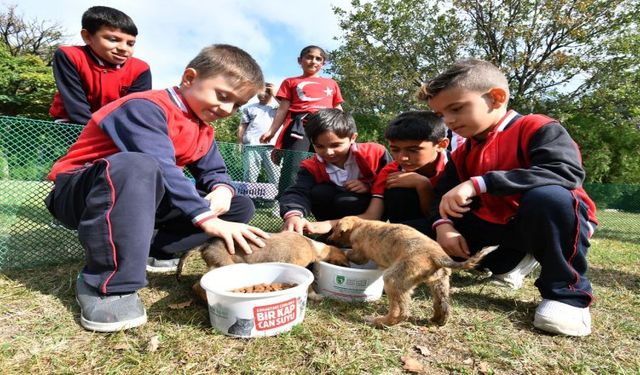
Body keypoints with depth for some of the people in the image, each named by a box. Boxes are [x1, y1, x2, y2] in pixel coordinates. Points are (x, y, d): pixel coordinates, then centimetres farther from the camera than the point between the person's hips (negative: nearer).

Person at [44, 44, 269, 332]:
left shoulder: (202, 130, 7)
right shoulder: (147, 106, -21)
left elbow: (214, 171, 7)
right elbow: (161, 168, -33)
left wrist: (222, 189, -18)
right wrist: (206, 218, -38)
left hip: (140, 199, 7)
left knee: (241, 207, -2)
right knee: (136, 165, -43)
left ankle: (138, 249, -9)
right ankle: (106, 284, -28)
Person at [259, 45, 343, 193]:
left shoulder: (331, 84, 29)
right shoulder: (291, 82, 22)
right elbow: (283, 110, 14)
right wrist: (271, 131, -1)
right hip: (299, 126, -2)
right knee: (292, 168, -16)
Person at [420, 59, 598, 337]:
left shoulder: (536, 128, -17)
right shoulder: (463, 154, 4)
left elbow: (567, 172, -34)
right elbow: (443, 193, 0)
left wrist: (478, 184, -41)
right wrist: (443, 225, -24)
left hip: (559, 218, -6)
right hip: (497, 225, 7)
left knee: (546, 196, -41)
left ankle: (567, 292, -17)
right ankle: (512, 259, 10)